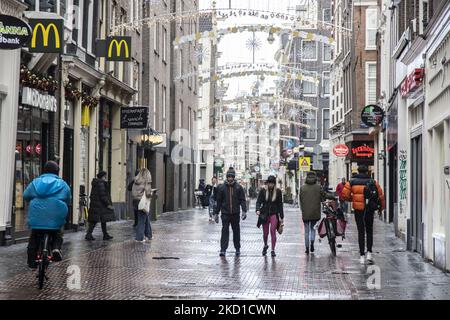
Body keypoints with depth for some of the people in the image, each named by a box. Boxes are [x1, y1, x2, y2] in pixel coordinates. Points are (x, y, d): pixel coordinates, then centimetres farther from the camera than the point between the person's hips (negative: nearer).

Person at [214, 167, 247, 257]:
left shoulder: (238, 187, 3)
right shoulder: (221, 187, 3)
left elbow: (242, 200, 2)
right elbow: (218, 201, 7)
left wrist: (244, 211, -10)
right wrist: (216, 213, 6)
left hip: (235, 213, 1)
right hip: (225, 213, -1)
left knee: (236, 231, 10)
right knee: (225, 231, -7)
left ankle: (237, 249, 22)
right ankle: (223, 249, -8)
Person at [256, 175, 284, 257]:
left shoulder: (278, 191, 2)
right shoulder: (263, 191, 1)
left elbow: (280, 204, 5)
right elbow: (259, 201, 0)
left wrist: (281, 216, 2)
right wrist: (258, 210, -20)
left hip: (274, 214, -1)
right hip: (264, 214, 1)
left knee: (273, 231, -14)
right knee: (265, 232, 8)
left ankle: (273, 250, -8)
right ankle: (265, 246, 37)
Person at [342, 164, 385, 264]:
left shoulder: (352, 182, 0)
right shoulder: (373, 182, 0)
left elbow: (344, 194, -6)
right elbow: (380, 196, -1)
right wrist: (381, 207, 13)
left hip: (358, 210, 0)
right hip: (369, 210, 0)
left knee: (361, 232, 6)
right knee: (369, 231, 15)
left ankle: (362, 256, 3)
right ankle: (369, 253, 3)